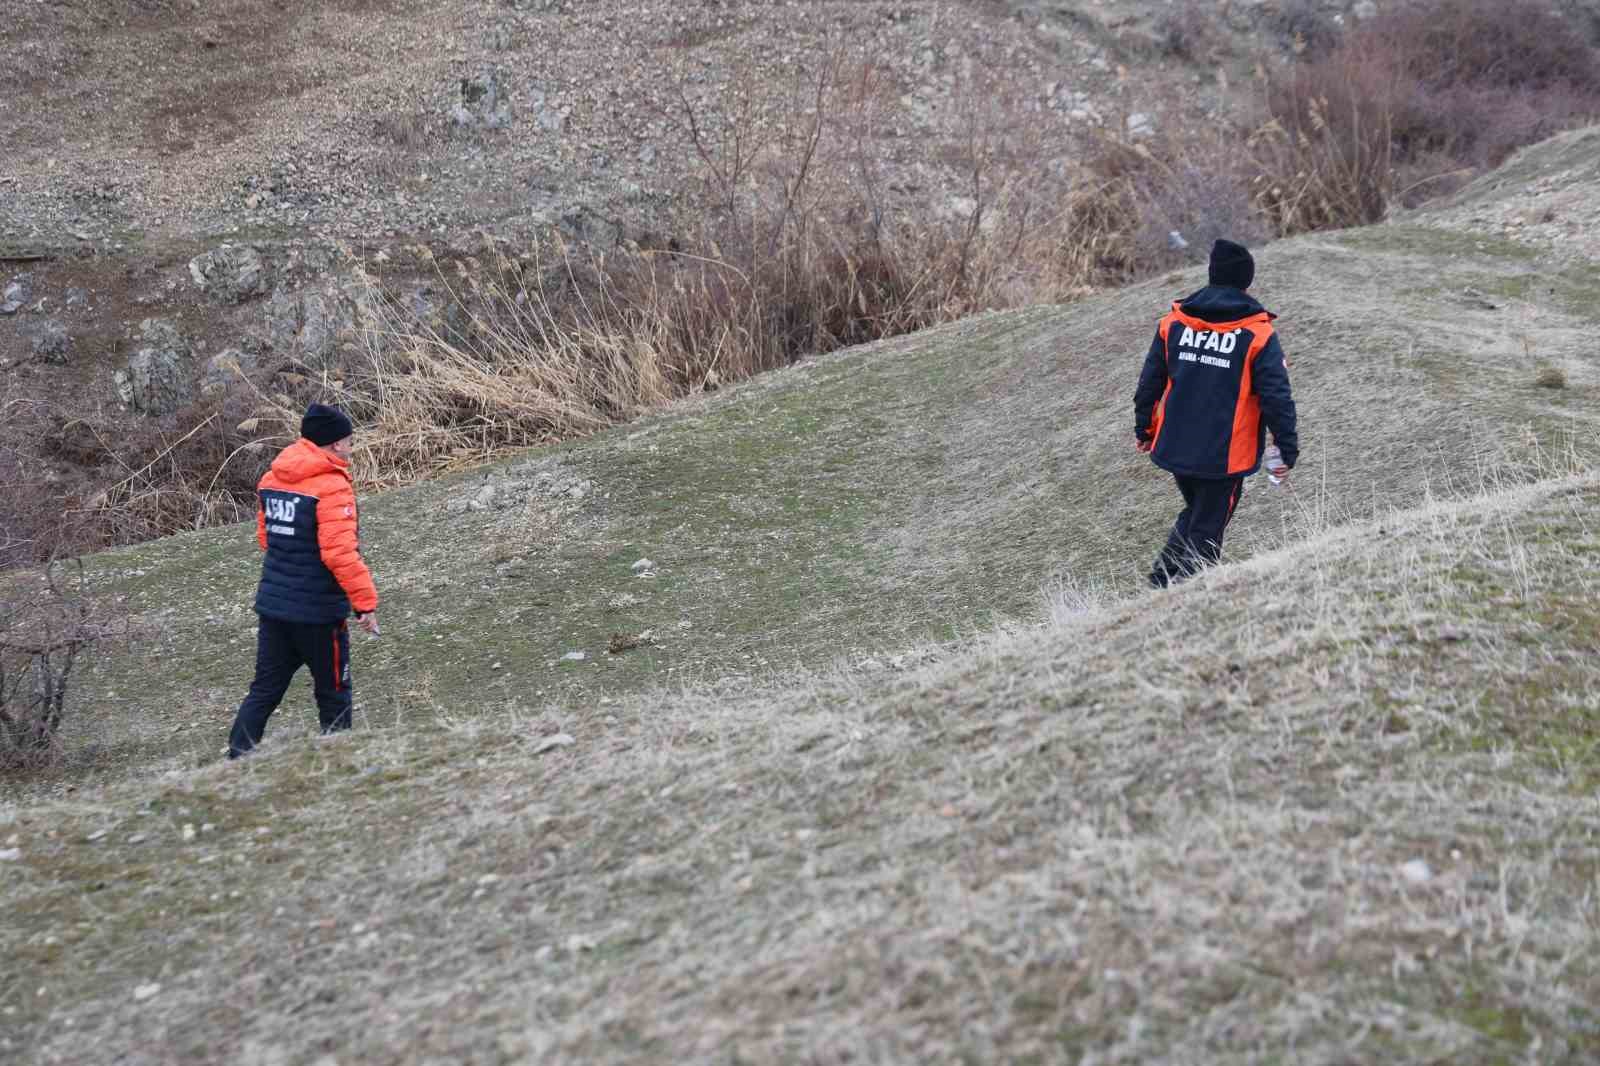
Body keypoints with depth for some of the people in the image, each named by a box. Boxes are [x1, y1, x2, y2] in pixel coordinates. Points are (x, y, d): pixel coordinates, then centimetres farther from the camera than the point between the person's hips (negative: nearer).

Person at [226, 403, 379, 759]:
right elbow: (340, 552, -23)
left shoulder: (271, 479, 7)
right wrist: (365, 601, -19)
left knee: (264, 690, 11)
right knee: (333, 694, 9)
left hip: (272, 605, 6)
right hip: (318, 611, -6)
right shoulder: (332, 486, -17)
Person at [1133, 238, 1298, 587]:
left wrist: (1143, 429, 21)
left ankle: (1162, 580, 15)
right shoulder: (1259, 335, -9)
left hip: (1175, 448, 4)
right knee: (1206, 531, 5)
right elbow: (1277, 397, -10)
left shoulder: (1173, 322, 2)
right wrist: (1288, 450, -3)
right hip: (1226, 456, -4)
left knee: (1194, 513, 25)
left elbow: (1149, 381, 9)